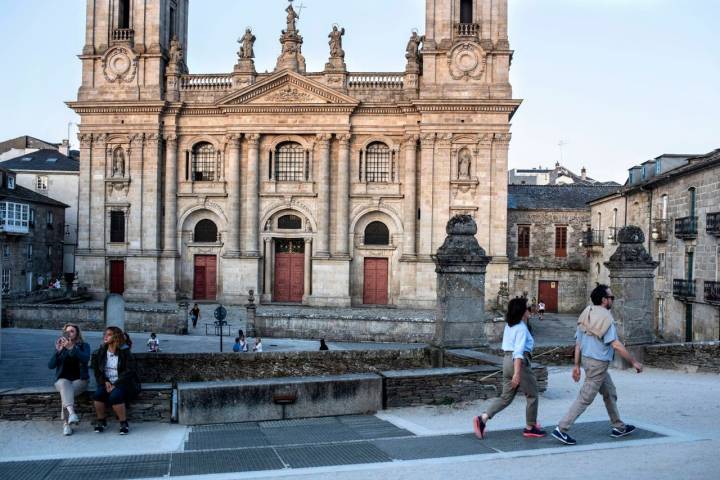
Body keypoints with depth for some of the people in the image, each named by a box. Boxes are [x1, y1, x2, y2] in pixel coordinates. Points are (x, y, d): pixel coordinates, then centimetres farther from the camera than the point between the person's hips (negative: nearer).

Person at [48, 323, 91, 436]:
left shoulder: (84, 345, 7)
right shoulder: (60, 346, 12)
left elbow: (86, 359, -16)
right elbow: (50, 365, 1)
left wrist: (72, 348, -27)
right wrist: (58, 351, -15)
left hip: (79, 380, -1)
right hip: (63, 379, 1)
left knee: (65, 393, -33)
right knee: (65, 385, -36)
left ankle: (66, 423, -32)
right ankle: (71, 413, -55)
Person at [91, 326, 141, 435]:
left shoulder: (125, 352, -6)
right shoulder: (101, 352, 8)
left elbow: (129, 371, -11)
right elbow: (97, 370, 9)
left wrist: (115, 385, -19)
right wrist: (105, 382, -9)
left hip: (122, 382, -4)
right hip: (106, 382, 4)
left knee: (115, 396, -33)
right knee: (98, 393, -26)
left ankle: (124, 423, -17)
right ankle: (101, 421, -6)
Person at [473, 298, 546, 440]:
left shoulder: (509, 325, 12)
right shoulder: (521, 328, -14)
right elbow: (518, 351, -23)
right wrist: (517, 373, -28)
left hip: (507, 360, 8)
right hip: (519, 362, -8)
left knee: (506, 397, 11)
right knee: (532, 395, 10)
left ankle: (483, 418, -3)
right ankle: (530, 428, 19)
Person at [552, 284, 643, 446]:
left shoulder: (586, 315, 7)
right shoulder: (606, 318, -18)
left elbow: (578, 343, 9)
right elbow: (616, 345, -23)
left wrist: (576, 365, 13)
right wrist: (634, 362, -15)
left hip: (587, 359, 9)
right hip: (598, 363, -9)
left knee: (610, 393, 22)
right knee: (585, 398, -4)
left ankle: (618, 427, 33)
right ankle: (561, 429, -4)